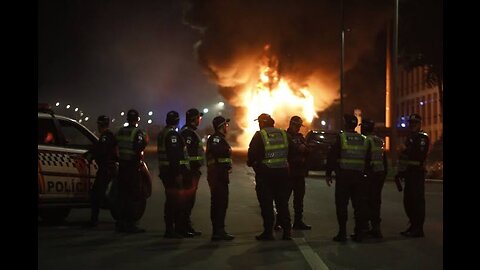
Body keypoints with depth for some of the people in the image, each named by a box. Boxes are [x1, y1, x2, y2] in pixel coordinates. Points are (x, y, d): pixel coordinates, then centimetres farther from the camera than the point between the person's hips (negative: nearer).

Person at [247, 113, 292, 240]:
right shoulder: (283, 134, 8)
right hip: (282, 172, 5)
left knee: (266, 204, 3)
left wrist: (250, 162, 6)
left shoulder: (259, 135, -8)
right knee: (282, 203, 12)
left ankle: (268, 232, 4)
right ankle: (287, 231, 12)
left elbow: (252, 153, -12)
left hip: (265, 173, -4)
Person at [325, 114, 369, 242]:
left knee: (341, 205, 1)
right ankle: (359, 233, 11)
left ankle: (342, 233, 0)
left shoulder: (341, 137, -6)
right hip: (359, 176, 4)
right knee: (359, 205, 9)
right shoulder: (363, 140, 8)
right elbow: (367, 160, 15)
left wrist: (328, 174, 0)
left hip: (343, 176, -4)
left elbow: (332, 157, -6)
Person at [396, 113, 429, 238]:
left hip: (417, 174, -9)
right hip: (409, 174, 9)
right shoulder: (409, 138, 22)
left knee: (417, 201, -7)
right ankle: (413, 225, 21)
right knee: (408, 201, 12)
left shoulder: (422, 138, -7)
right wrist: (401, 171, 16)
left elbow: (420, 157, -18)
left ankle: (418, 229, -4)